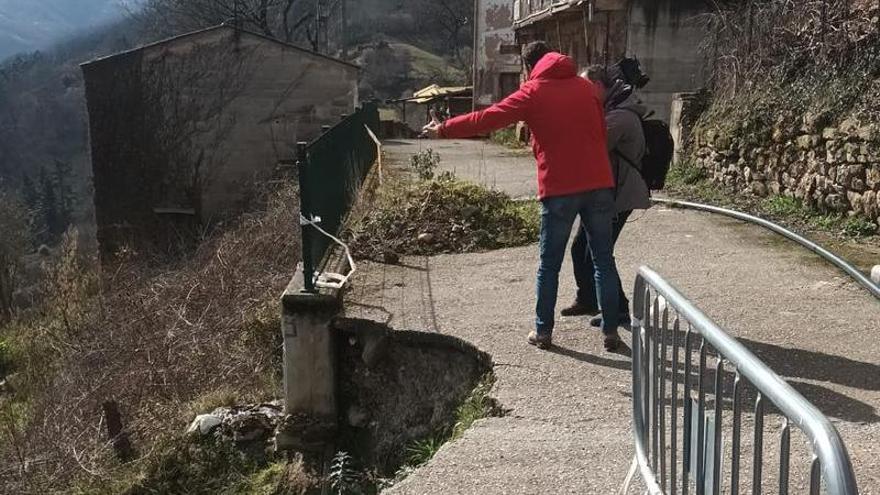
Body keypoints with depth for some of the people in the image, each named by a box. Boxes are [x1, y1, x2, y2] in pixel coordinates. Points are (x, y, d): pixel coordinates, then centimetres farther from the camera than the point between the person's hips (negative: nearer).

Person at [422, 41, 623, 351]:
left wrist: (444, 129, 10)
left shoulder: (532, 93, 0)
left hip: (559, 189, -3)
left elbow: (487, 119, 0)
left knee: (549, 265, 10)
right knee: (603, 261, 9)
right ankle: (611, 331, 11)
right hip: (599, 184, 3)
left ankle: (543, 331, 16)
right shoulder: (586, 87, 12)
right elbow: (601, 130, 17)